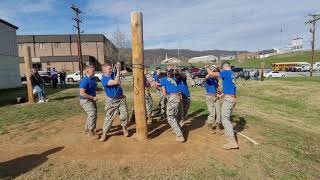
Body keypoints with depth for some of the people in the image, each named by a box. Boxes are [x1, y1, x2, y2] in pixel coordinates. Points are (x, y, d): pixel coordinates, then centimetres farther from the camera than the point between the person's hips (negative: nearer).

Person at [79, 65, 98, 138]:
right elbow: (82, 93, -27)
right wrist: (93, 97, -23)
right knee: (92, 114, -10)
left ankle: (87, 128, 40)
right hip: (86, 100, -9)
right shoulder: (84, 81, -22)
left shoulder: (93, 79, 4)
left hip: (91, 100, 9)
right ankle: (91, 132, 4)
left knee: (93, 114, 20)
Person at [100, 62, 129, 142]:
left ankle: (124, 128, 24)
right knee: (109, 117, 0)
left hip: (121, 98, 5)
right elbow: (116, 82, -31)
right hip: (112, 100, -5)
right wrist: (118, 70, -26)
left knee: (125, 114, 4)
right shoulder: (104, 79, -19)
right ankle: (104, 133, 14)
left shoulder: (113, 74, 1)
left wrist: (118, 67, -5)